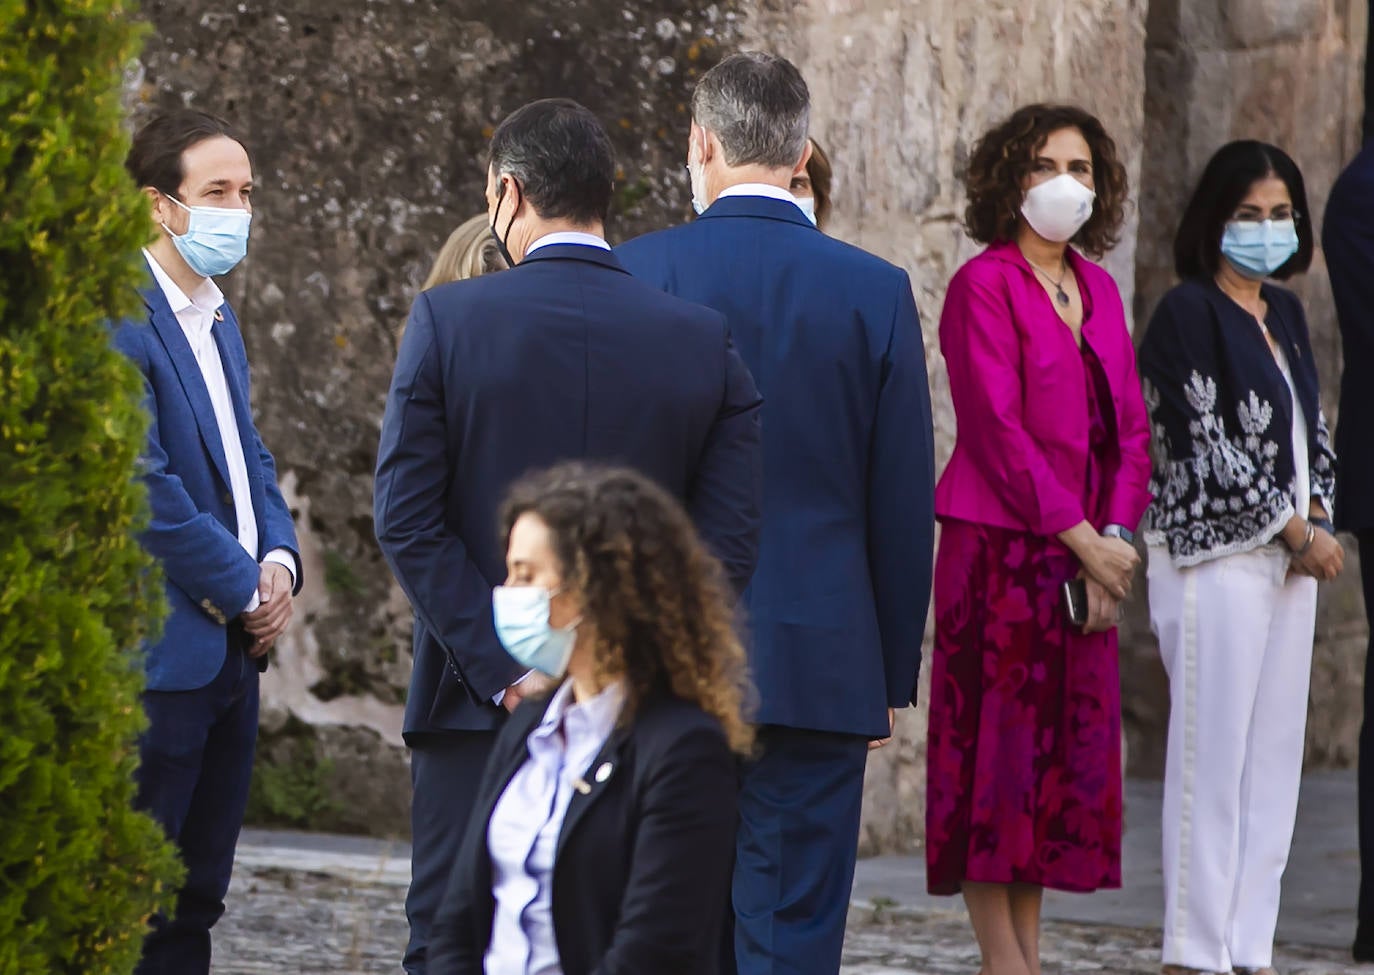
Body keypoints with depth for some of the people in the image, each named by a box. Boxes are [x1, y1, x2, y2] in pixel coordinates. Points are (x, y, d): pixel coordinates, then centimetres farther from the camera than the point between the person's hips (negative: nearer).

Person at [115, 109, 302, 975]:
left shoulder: (218, 319, 16)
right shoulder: (119, 320, -15)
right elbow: (142, 485, -20)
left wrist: (279, 559, 2)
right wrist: (243, 588, -12)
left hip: (233, 645, 9)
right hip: (157, 656, -9)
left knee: (196, 895, 12)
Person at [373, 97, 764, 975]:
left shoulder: (447, 320, -4)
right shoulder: (705, 340, 1)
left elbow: (406, 517, -8)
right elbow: (731, 540, -3)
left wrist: (503, 671, -8)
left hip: (480, 705, -2)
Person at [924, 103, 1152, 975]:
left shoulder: (1098, 290, 14)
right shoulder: (983, 287, -7)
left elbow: (1130, 426, 12)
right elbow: (997, 429, -14)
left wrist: (1118, 534, -2)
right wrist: (1083, 537, -15)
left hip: (1086, 555, 7)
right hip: (1000, 545, -7)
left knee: (1066, 750, 6)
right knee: (997, 746, -5)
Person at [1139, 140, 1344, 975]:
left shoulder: (1285, 313, 15)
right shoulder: (1190, 312, -8)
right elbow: (1207, 444, -13)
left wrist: (1318, 515, 0)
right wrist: (1298, 531, -9)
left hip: (1290, 554, 8)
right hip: (1216, 555, -8)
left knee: (1275, 756, 7)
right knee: (1213, 758, -6)